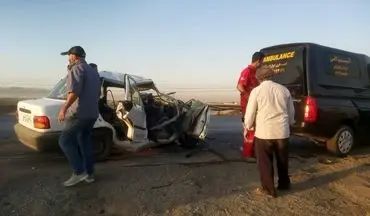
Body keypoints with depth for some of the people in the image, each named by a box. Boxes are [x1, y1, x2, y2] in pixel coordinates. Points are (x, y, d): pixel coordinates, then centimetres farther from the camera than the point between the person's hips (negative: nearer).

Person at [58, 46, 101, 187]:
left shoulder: (77, 68, -8)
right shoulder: (93, 71, 20)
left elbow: (75, 91, -24)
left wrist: (64, 108, -26)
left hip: (80, 113, -9)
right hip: (92, 113, 9)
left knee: (65, 141, -2)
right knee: (85, 142, 15)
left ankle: (79, 172, -4)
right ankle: (89, 174, 17)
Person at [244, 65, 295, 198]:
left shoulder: (256, 91, -6)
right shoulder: (284, 89, 5)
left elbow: (250, 112, -4)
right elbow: (291, 111, 14)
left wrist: (247, 127, 13)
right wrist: (289, 124, 32)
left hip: (264, 132, -4)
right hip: (283, 131, 4)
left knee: (265, 161, 10)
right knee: (283, 159, 21)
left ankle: (269, 189, 18)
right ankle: (284, 183, 38)